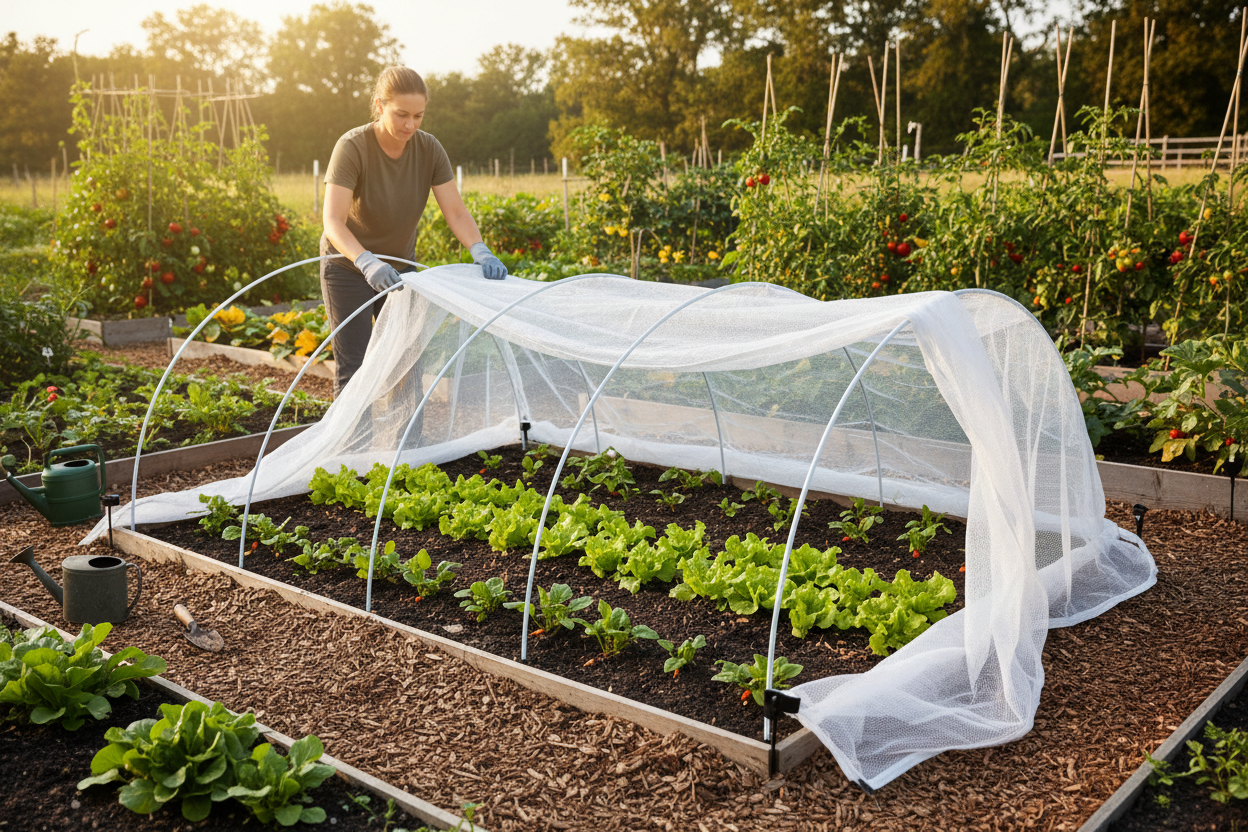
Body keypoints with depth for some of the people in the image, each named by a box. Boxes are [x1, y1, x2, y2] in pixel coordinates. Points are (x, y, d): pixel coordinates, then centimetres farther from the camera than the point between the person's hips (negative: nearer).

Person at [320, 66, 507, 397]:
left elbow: (456, 211, -15)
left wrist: (480, 252, -34)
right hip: (349, 267, -4)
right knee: (353, 369, -6)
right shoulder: (353, 147, -24)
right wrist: (367, 262, -50)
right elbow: (333, 221, -33)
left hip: (400, 267, 4)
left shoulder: (429, 149, -11)